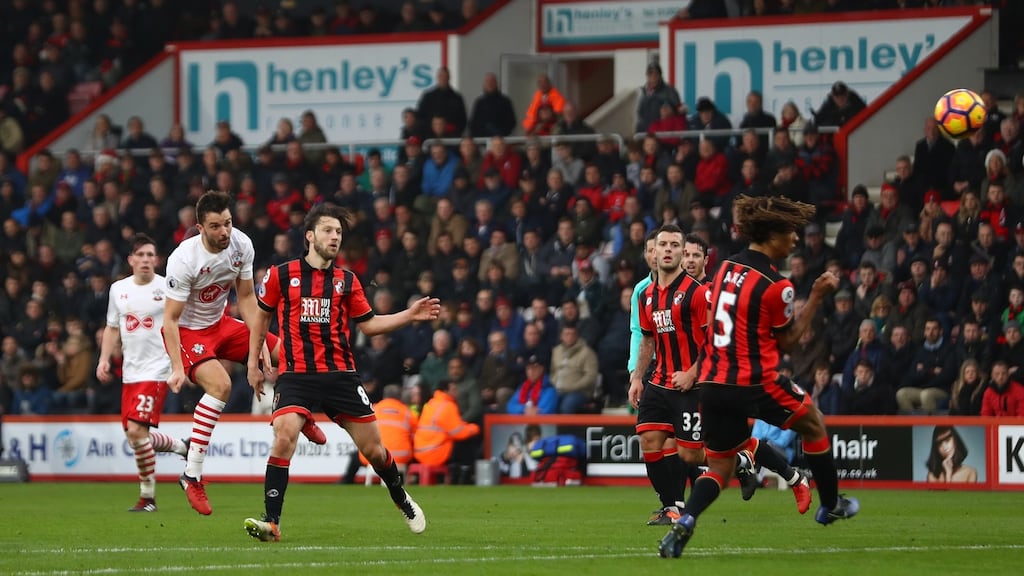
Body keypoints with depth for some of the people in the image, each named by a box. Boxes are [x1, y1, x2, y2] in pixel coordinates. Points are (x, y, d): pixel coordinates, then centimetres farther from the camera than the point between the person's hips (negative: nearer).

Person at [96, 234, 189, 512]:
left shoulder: (167, 287, -6)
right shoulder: (119, 289, 10)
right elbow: (112, 328, 19)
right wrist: (104, 359, 7)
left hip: (156, 370, -6)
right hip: (130, 371, 7)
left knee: (136, 429, -17)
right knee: (134, 434, 6)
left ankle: (148, 496, -5)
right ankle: (181, 447, 33)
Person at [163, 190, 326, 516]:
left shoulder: (241, 245, -12)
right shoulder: (184, 260, -30)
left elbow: (246, 297, 1)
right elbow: (170, 319, -26)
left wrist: (260, 342, -8)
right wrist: (177, 368, -31)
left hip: (221, 323, 7)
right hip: (187, 331, -7)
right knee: (220, 384, -31)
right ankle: (192, 476, -27)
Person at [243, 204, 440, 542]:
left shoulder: (347, 281, 9)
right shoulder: (281, 275, 3)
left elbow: (368, 324, 16)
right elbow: (261, 317, 15)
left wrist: (410, 315, 5)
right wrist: (253, 363, 13)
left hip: (341, 374, 2)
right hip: (296, 374, -2)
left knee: (373, 448, 6)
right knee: (284, 438, -25)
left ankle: (401, 499, 35)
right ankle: (272, 523, -21)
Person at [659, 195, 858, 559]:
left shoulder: (726, 267, 8)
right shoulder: (775, 286, -13)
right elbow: (788, 340, -2)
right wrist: (817, 297, 2)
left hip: (713, 383, 6)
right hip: (756, 383, -6)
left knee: (720, 466, 12)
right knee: (813, 424, 21)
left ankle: (684, 522, -14)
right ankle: (830, 506, 33)